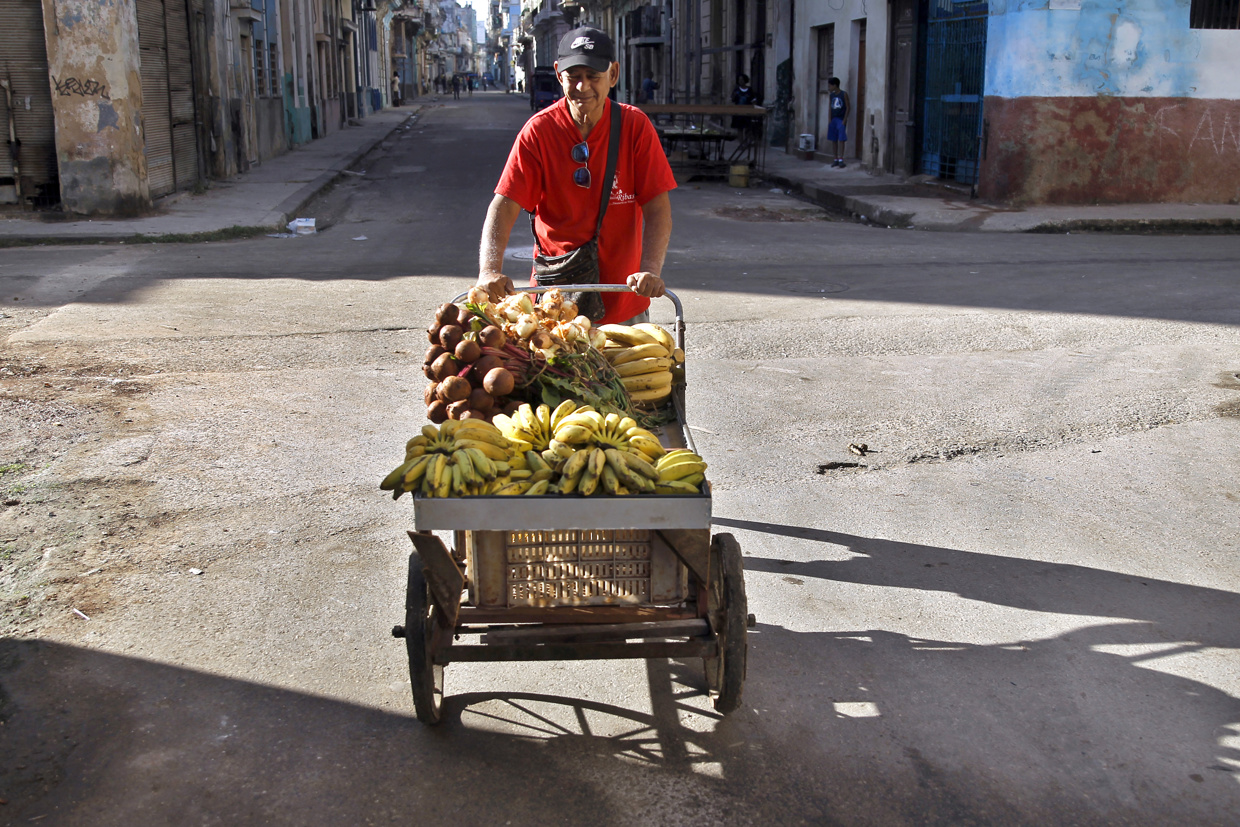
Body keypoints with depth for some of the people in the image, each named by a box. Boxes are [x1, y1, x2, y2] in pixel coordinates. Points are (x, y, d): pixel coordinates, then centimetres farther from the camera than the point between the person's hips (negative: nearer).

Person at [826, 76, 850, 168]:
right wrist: (829, 120, 3)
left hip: (841, 119, -5)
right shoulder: (831, 95, 10)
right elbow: (829, 108, 12)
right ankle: (836, 159, 11)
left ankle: (840, 159, -10)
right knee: (834, 140, 6)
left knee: (841, 140, -9)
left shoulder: (844, 94, -5)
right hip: (833, 119, 5)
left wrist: (844, 120, -12)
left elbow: (847, 108, -5)